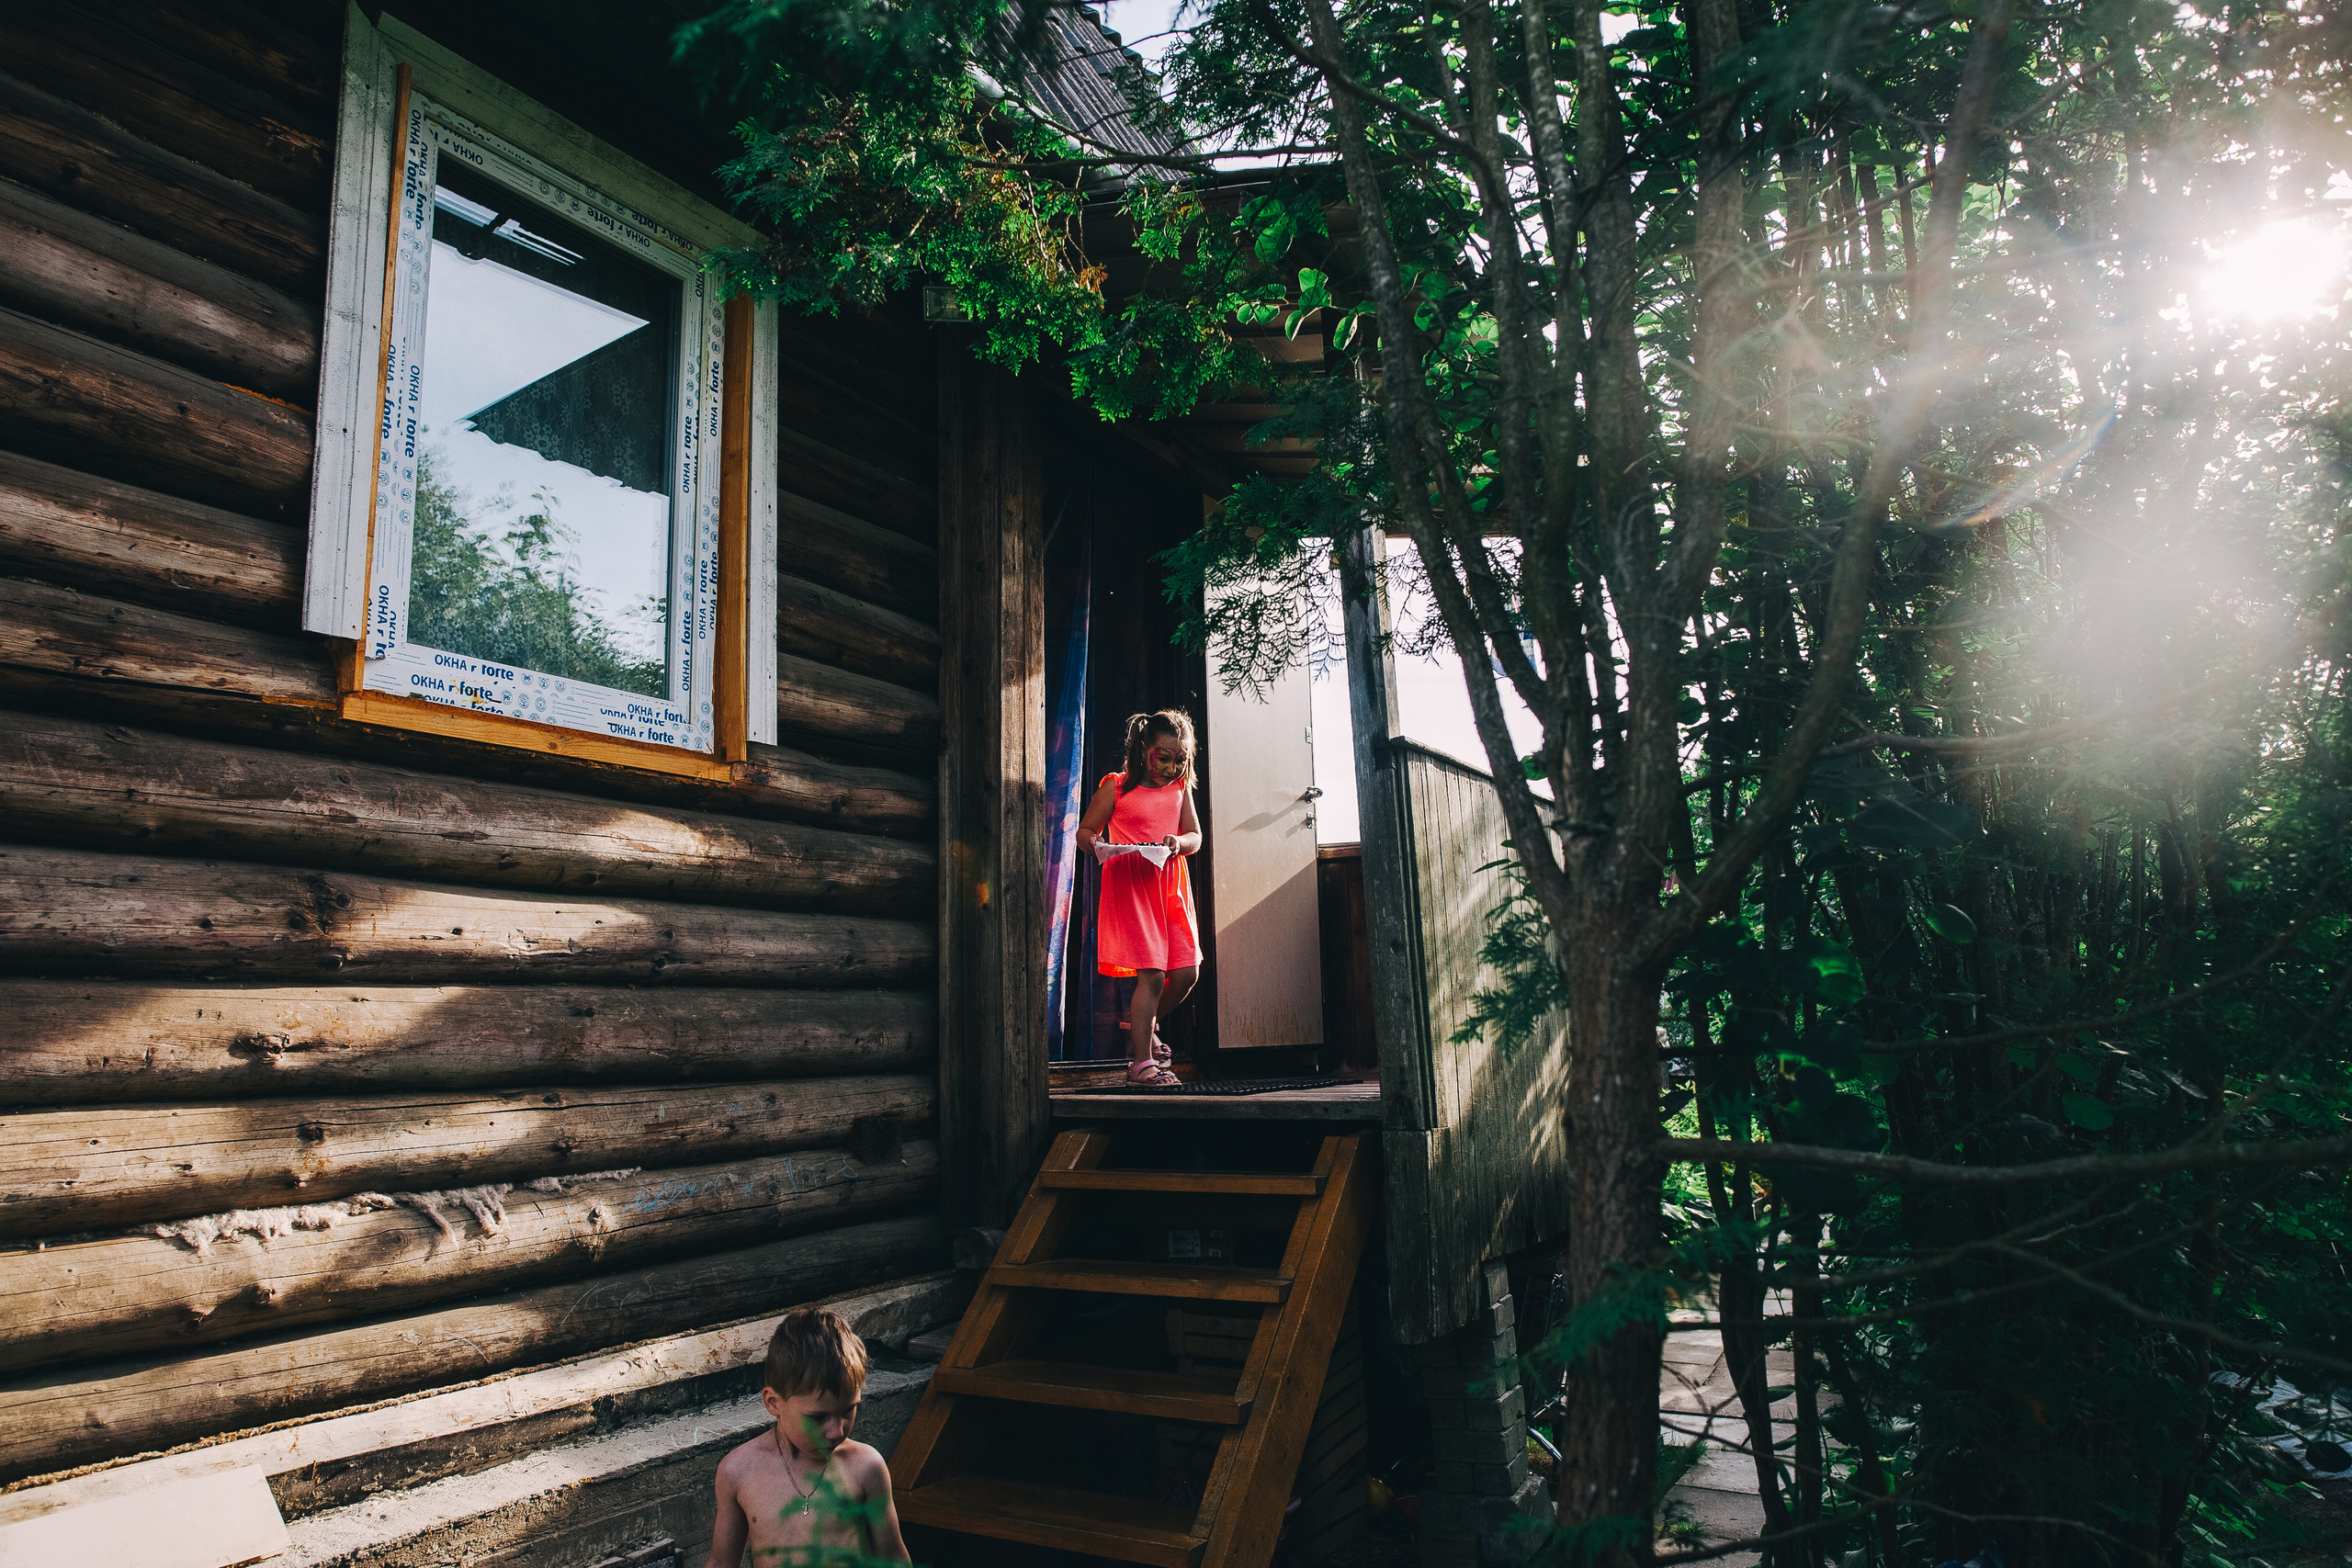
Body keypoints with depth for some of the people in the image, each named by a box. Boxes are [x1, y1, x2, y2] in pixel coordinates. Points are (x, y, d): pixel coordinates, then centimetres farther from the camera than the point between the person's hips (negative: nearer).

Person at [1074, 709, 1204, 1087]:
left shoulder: (1180, 788, 13)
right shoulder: (1116, 788, -1)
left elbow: (1195, 836, 10)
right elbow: (1085, 829, 4)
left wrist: (1179, 843, -13)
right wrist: (1094, 843, -19)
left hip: (1171, 886, 6)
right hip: (1130, 886, -5)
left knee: (1187, 971, 2)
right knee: (1152, 974, -10)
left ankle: (1144, 1023, 30)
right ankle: (1141, 1062, 1)